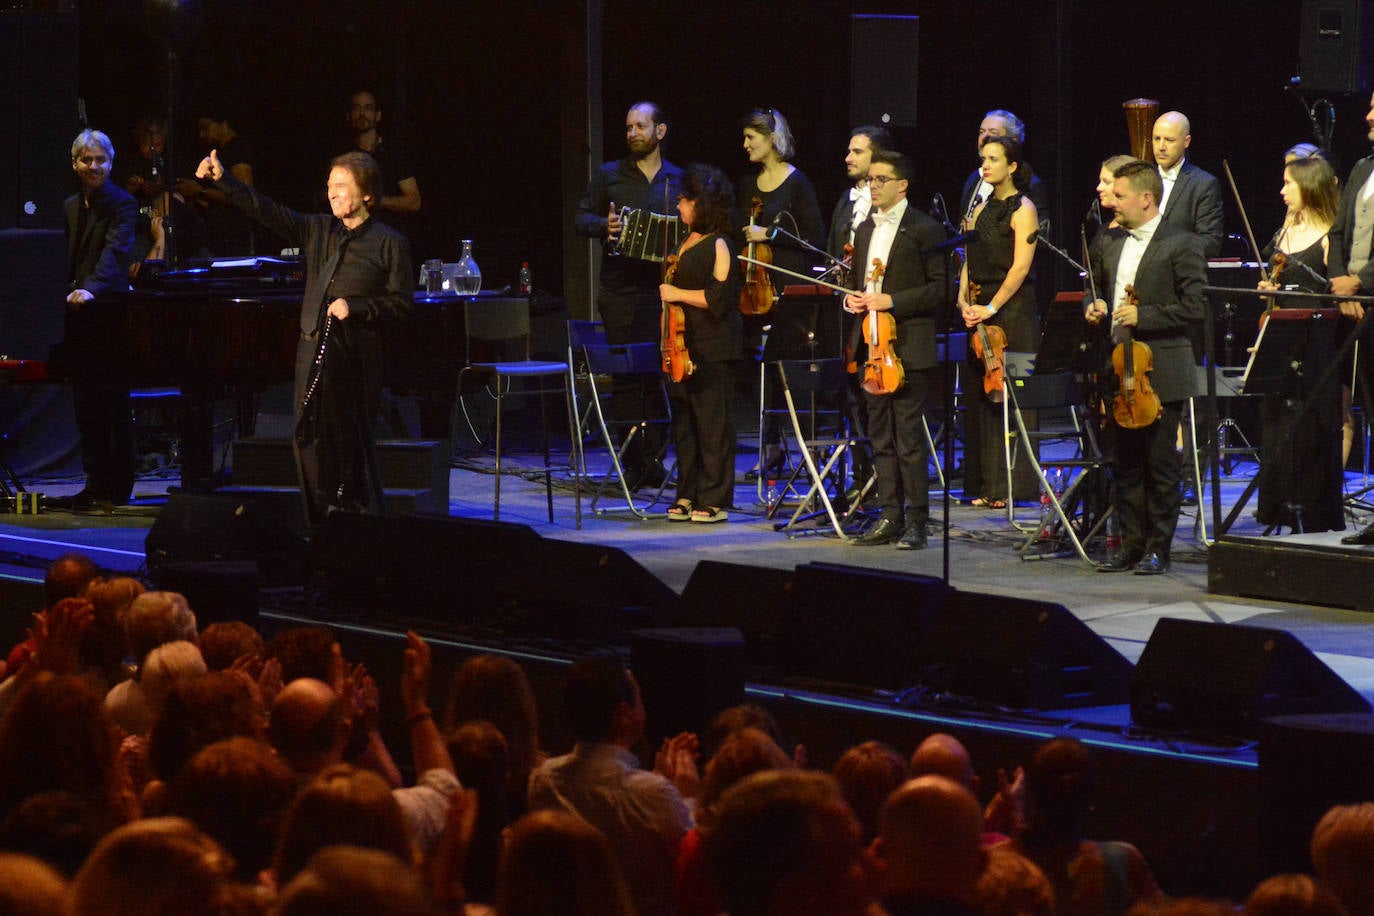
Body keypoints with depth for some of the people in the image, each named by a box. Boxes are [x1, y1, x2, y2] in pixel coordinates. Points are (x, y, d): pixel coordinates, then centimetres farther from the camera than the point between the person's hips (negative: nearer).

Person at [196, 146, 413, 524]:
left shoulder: (390, 244, 0)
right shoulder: (318, 230, 13)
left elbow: (401, 302, -1)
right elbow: (267, 211, 10)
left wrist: (355, 307, -13)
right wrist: (222, 180, 2)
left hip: (357, 354, -5)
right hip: (313, 349, 5)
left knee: (354, 443, -3)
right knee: (309, 440, 4)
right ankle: (321, 526, 12)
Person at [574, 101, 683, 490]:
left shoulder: (679, 180, 12)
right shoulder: (609, 176, 11)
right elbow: (580, 219, 10)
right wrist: (604, 226, -10)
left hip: (662, 286, 0)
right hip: (620, 288, 0)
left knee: (659, 374, -4)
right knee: (626, 376, -3)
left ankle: (653, 459, 2)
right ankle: (634, 462, 1)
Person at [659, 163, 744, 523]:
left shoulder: (718, 246, -11)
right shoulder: (686, 243, 16)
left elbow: (718, 298, -17)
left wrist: (678, 294, -13)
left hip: (711, 351, -9)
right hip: (684, 345, 9)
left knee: (712, 423, -4)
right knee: (684, 422, 9)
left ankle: (714, 501, -1)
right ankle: (688, 496, 16)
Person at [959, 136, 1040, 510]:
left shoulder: (1022, 210, -6)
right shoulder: (982, 209, 16)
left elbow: (1020, 267, -14)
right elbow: (971, 261, 16)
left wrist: (991, 307, -17)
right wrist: (964, 301, 0)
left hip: (1012, 308, -7)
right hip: (980, 309, 7)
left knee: (1008, 395, -7)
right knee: (981, 397, 5)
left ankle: (1012, 485, -5)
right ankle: (987, 484, 9)